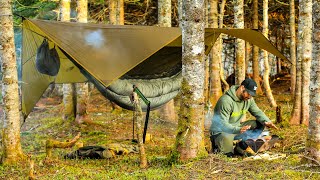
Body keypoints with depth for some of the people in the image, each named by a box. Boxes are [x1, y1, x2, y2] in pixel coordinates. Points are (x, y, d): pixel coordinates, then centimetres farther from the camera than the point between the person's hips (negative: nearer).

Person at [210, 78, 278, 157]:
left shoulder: (248, 99, -1)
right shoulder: (226, 100, -25)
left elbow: (257, 112, 5)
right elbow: (223, 124, -31)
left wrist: (266, 121, -18)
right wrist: (238, 130, -48)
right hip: (221, 131, -8)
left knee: (260, 124, -5)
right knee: (227, 139, -42)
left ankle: (242, 145, -17)